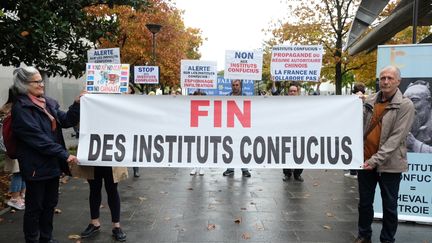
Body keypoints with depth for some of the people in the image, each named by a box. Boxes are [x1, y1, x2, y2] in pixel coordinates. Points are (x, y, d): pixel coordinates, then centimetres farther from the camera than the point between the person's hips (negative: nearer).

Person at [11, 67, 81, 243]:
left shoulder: (48, 102, 9)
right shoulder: (21, 108, -14)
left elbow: (66, 121, 5)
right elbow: (37, 138, -22)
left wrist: (77, 104, -11)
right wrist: (64, 154, -25)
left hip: (52, 163, 7)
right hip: (36, 165, -7)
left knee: (50, 203, 17)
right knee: (34, 206, 6)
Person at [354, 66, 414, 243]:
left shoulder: (405, 105, -8)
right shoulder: (369, 101, 5)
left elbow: (396, 137, -16)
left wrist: (376, 159, -21)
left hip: (389, 164, -4)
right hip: (365, 160, 4)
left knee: (389, 206, 10)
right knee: (364, 202, 15)